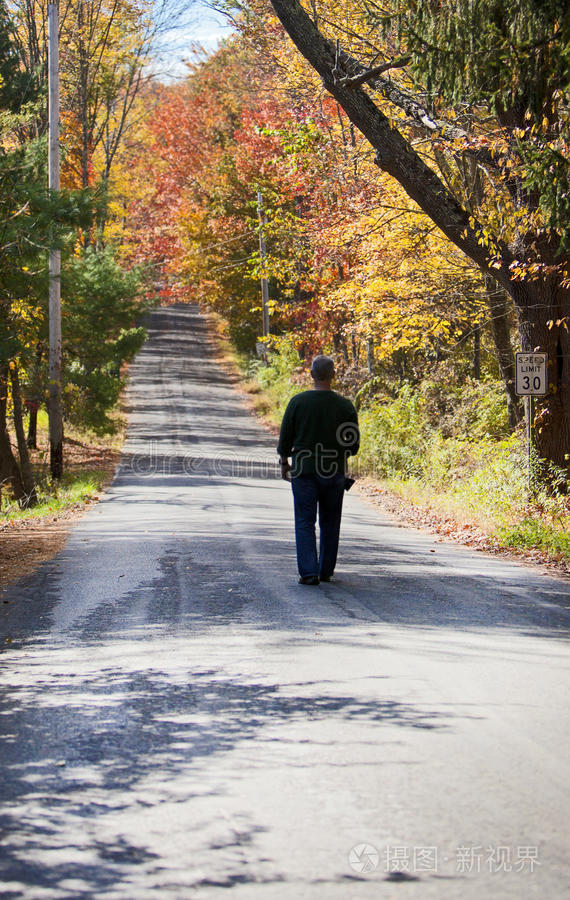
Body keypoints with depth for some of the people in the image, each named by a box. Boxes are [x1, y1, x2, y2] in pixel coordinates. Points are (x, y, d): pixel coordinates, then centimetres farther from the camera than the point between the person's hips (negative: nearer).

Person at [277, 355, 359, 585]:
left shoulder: (298, 402, -7)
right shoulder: (345, 406, -4)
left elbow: (285, 439, -1)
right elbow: (354, 445, 2)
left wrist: (284, 463, 15)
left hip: (304, 471, -1)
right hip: (335, 472, 2)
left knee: (305, 522, 0)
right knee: (330, 523, 13)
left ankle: (309, 572, -9)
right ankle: (326, 571, 19)